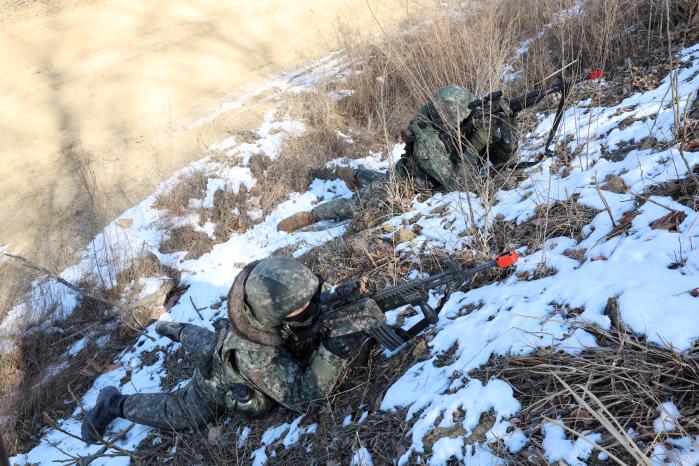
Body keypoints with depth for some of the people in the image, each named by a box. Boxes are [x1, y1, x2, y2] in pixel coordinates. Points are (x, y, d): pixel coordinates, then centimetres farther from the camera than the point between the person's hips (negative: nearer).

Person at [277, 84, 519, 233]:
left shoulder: (474, 121, -23)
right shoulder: (428, 142, -42)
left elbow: (504, 156, -19)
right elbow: (456, 184, -44)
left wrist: (506, 124, -37)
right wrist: (474, 146, -48)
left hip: (426, 181, 7)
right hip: (405, 183, -7)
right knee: (358, 202, 3)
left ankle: (354, 174, 59)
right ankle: (309, 216, 21)